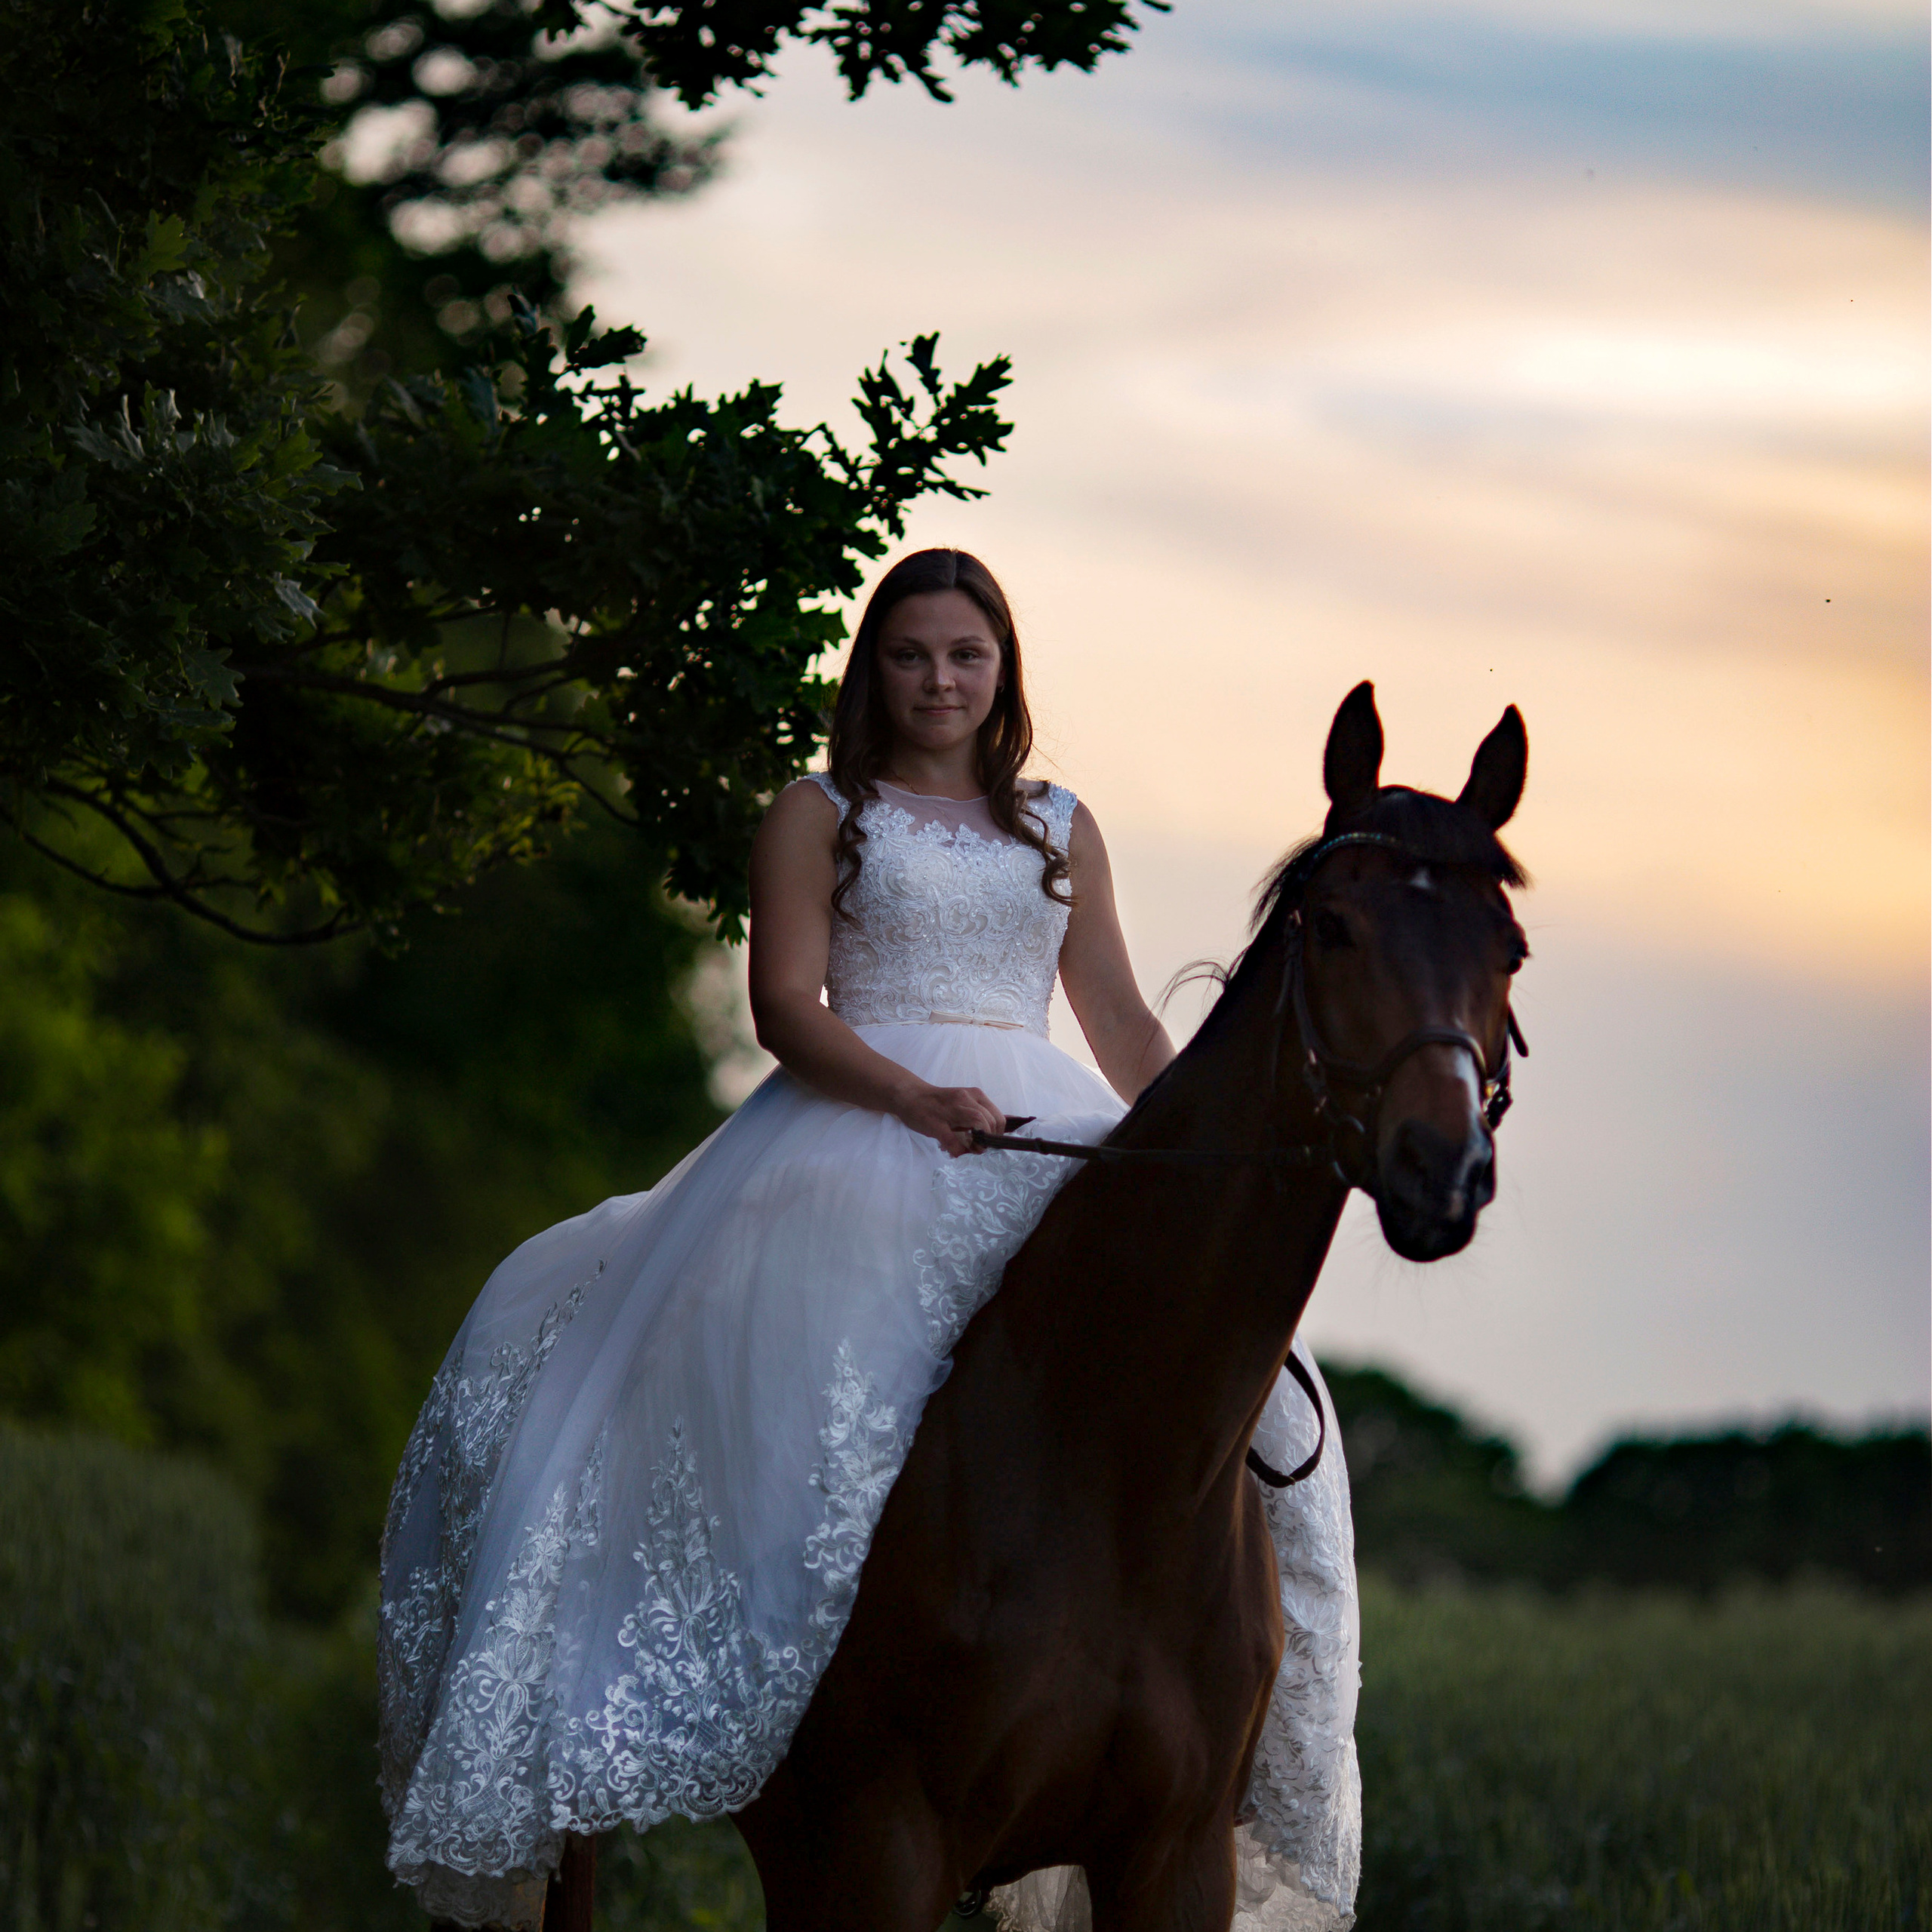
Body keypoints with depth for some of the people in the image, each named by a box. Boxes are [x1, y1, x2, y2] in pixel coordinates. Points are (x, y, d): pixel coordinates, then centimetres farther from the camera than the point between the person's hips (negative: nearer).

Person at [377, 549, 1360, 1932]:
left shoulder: (1060, 830, 20)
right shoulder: (819, 817, 9)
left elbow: (1122, 1025, 20)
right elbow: (786, 1004, -2)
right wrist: (917, 1100, -18)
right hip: (859, 1133, -4)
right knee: (827, 1366, -29)